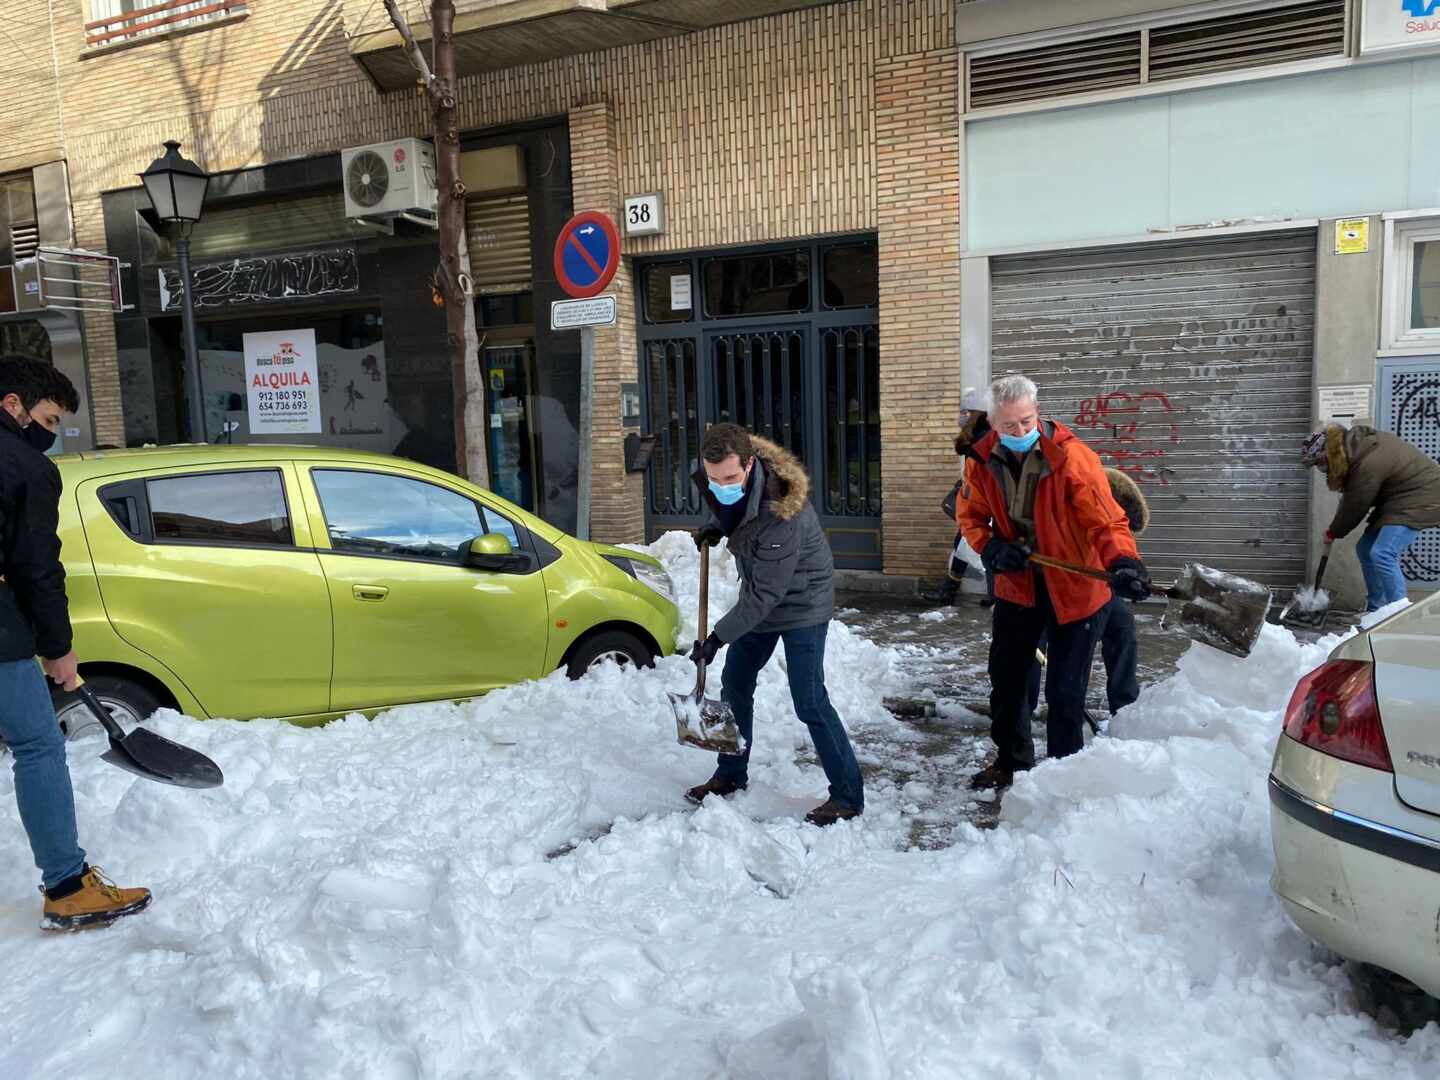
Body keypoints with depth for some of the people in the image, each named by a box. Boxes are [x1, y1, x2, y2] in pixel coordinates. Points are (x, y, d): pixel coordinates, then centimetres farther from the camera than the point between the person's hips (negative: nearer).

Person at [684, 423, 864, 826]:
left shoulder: (781, 514, -37)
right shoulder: (718, 475, -14)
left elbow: (766, 593, -30)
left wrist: (718, 636, -26)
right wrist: (716, 526, -3)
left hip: (800, 603, -8)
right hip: (760, 596, 8)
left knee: (809, 702, -9)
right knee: (734, 684, 15)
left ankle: (848, 795, 4)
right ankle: (731, 774, 32)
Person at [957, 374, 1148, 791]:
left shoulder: (1071, 457, -23)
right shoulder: (983, 461, -8)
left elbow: (1106, 519, -29)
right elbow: (971, 516, 5)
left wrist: (1122, 562, -46)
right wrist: (992, 548, -14)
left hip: (1074, 587, -5)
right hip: (1017, 584, 5)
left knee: (1065, 689, -1)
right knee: (1005, 676, 16)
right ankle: (1011, 759, 37)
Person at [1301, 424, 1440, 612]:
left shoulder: (1368, 466, -30)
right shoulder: (1357, 440, -3)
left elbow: (1355, 507, -16)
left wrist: (1333, 532, 0)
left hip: (1420, 499, -10)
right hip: (1398, 497, 10)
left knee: (1382, 554, -21)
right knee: (1365, 549, 11)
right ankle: (1376, 610, 19)